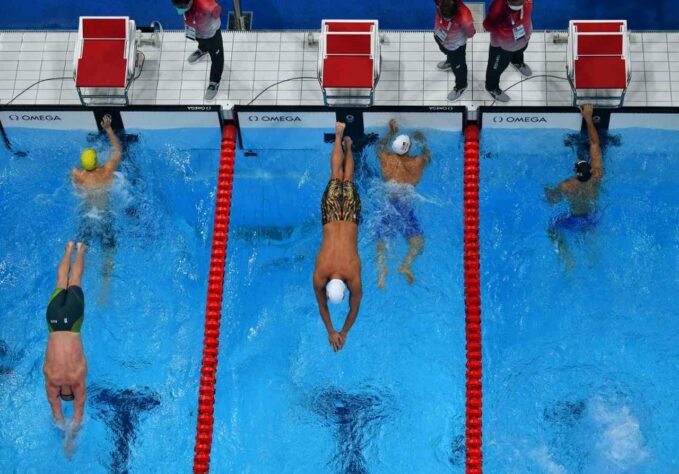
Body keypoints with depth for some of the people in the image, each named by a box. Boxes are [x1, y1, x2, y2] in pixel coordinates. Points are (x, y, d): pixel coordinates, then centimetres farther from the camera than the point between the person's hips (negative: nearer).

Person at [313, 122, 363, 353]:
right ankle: (339, 136, 46)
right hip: (332, 205, 0)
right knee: (336, 178, 26)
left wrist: (343, 332, -4)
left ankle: (347, 146, 53)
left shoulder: (354, 278, -27)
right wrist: (331, 331, -5)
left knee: (347, 181, 30)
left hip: (350, 206, 0)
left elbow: (354, 308, -11)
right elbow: (321, 306, -9)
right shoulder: (319, 275, -24)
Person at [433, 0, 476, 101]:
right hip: (439, 37, 4)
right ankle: (450, 61, 73)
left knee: (458, 66, 23)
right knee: (445, 50, 38)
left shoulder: (464, 17, -44)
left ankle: (460, 86, 52)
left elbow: (470, 33, -24)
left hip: (455, 45, -4)